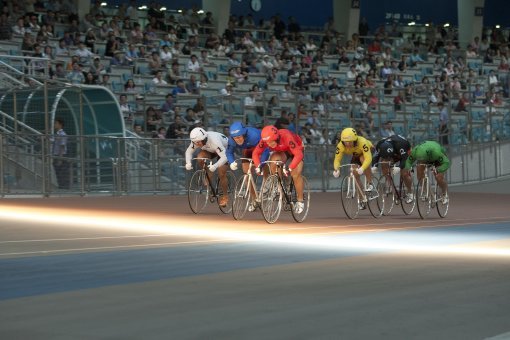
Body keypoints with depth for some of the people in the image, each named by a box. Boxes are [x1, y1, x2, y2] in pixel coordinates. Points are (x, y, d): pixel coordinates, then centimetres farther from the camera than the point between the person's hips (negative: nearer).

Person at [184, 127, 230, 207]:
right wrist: (188, 163, -32)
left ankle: (225, 196, 5)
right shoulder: (197, 141, -27)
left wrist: (215, 166, -62)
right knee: (200, 158, -25)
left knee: (221, 174, -16)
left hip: (225, 150, -5)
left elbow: (224, 157, -47)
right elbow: (189, 151, -13)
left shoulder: (214, 140, -43)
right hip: (210, 150, 5)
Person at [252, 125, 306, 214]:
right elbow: (256, 153, -23)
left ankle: (300, 201, -3)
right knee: (274, 161, -28)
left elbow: (298, 155, -46)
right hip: (281, 151, 4)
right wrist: (258, 166, -41)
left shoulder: (287, 137, -43)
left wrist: (289, 169, -56)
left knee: (295, 174, -21)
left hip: (296, 149, -4)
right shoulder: (265, 140, -30)